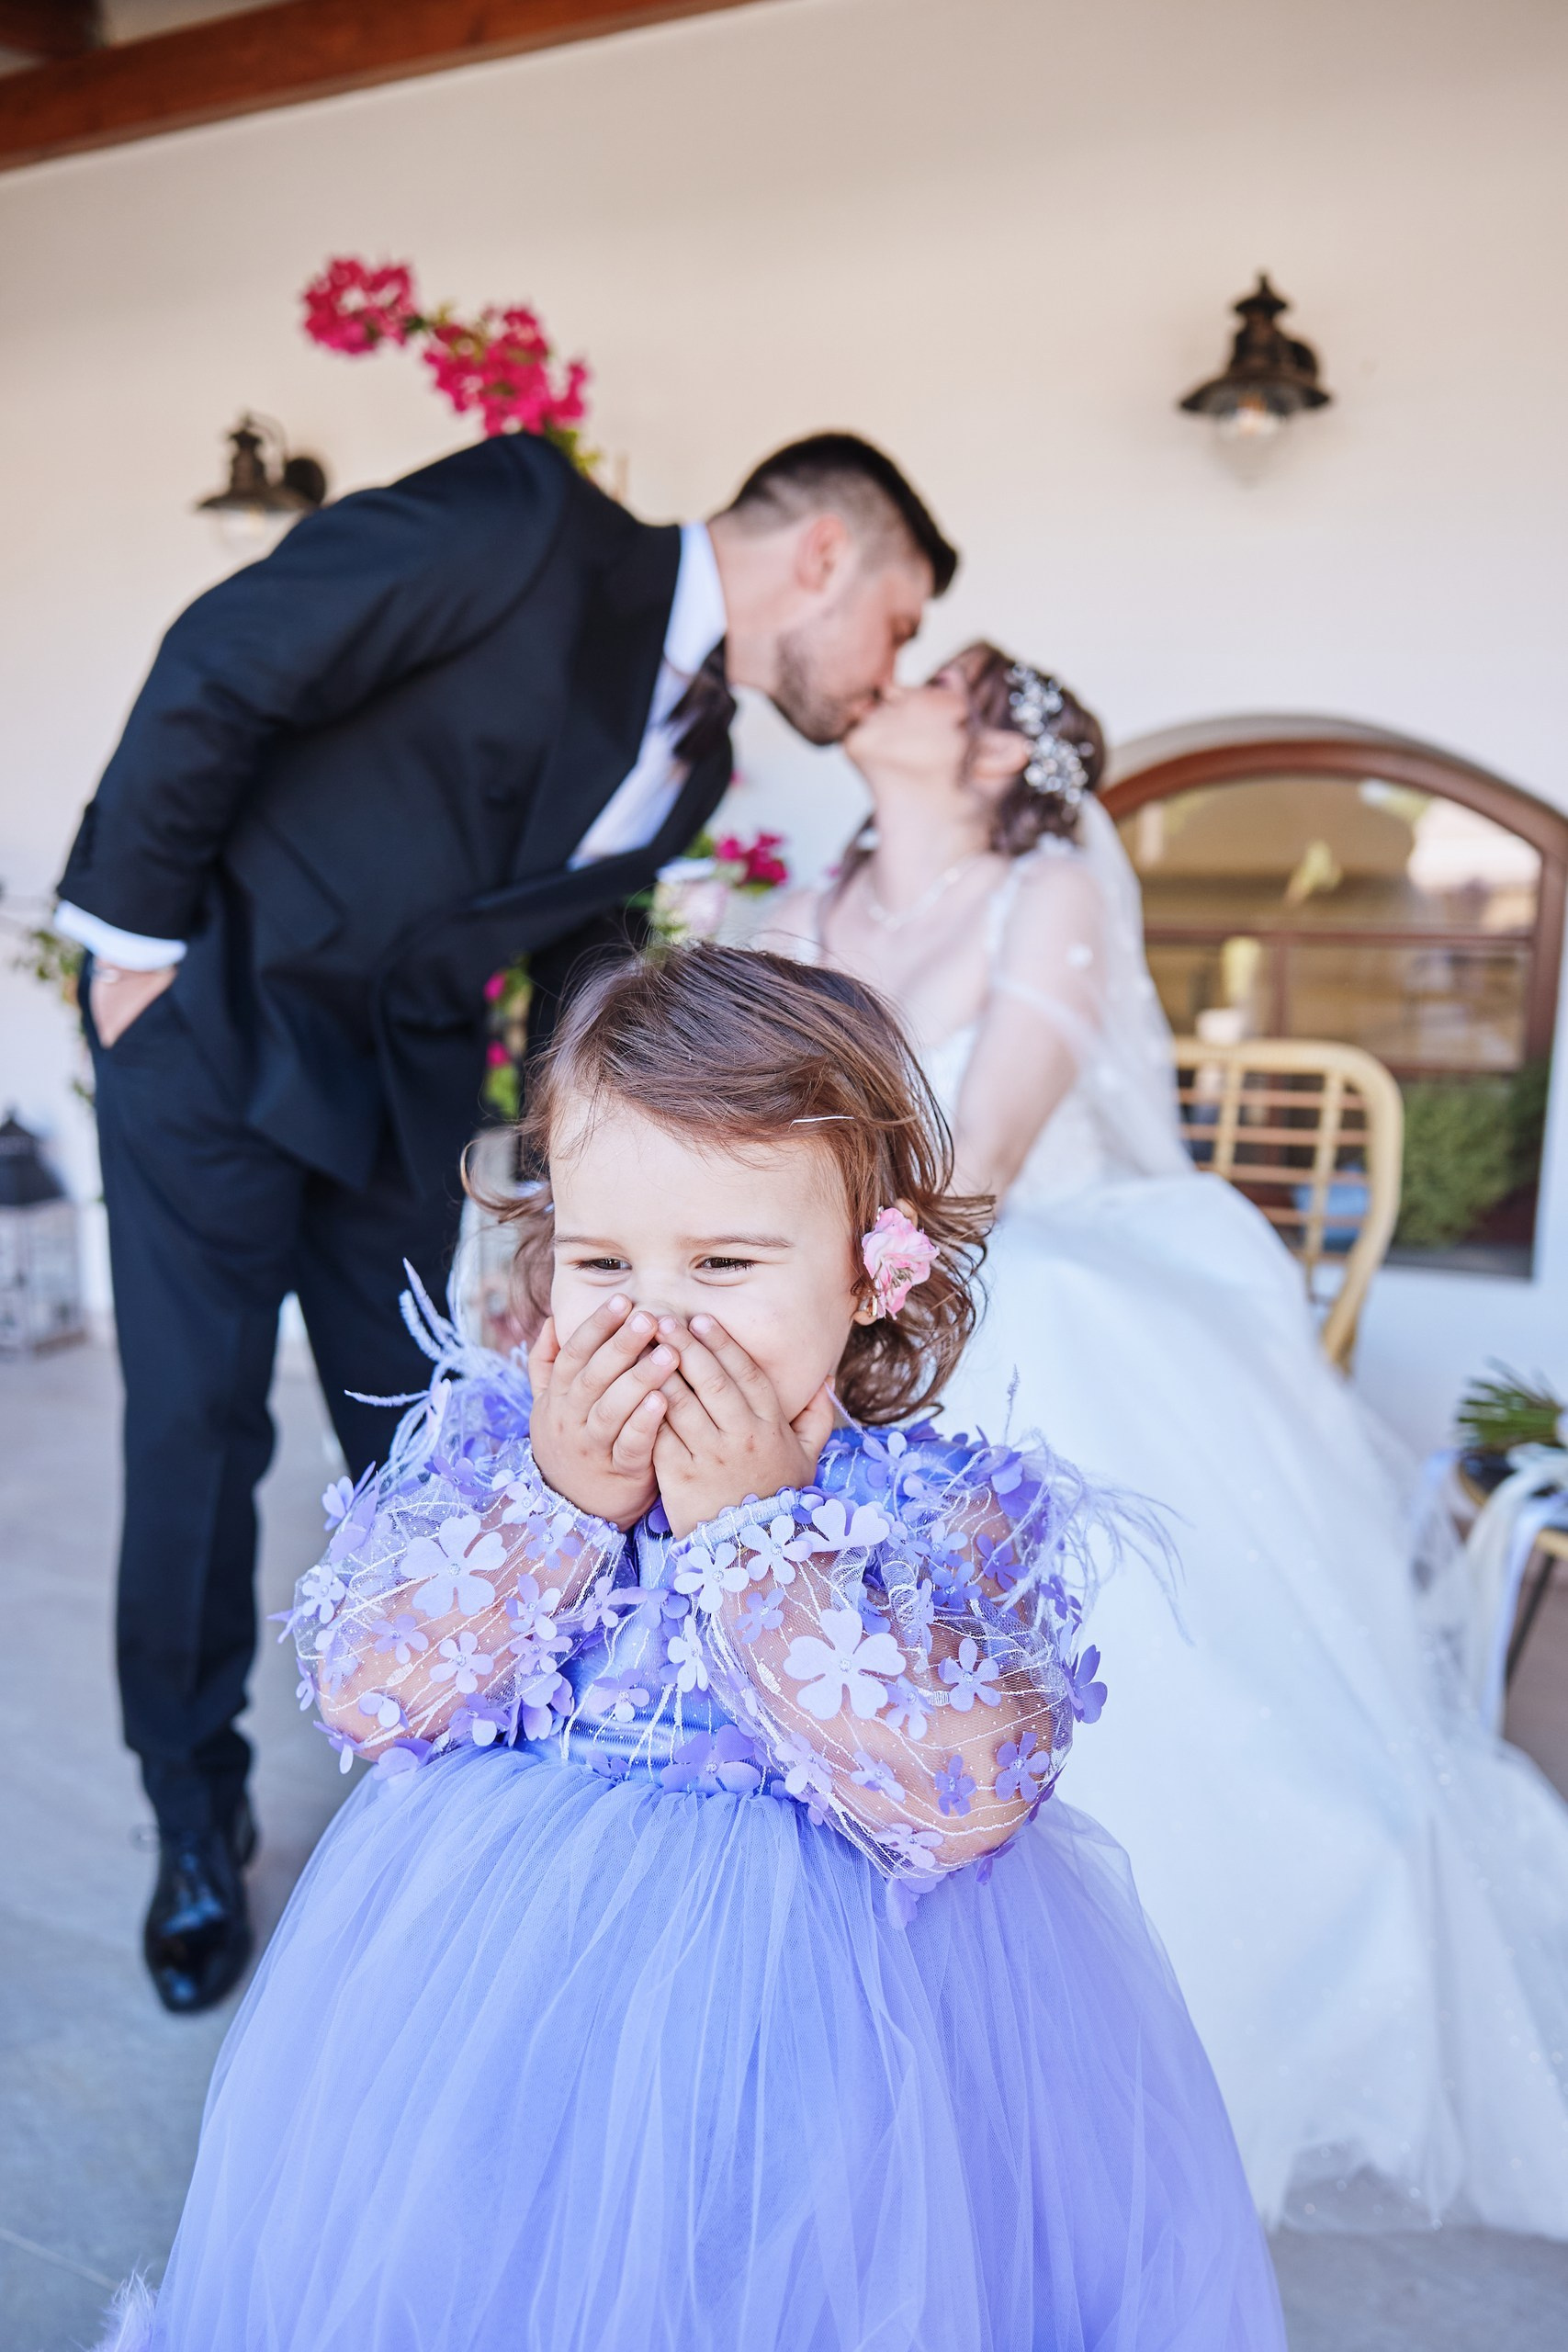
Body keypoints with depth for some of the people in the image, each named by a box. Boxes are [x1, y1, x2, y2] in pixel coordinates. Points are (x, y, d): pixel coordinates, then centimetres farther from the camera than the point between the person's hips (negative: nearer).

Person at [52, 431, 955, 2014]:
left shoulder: (694, 765, 5)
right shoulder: (529, 523, -18)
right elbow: (219, 669, -17)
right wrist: (135, 934, -13)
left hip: (404, 1069, 6)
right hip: (206, 1004, -6)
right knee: (196, 1427, 0)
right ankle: (197, 1827, 20)